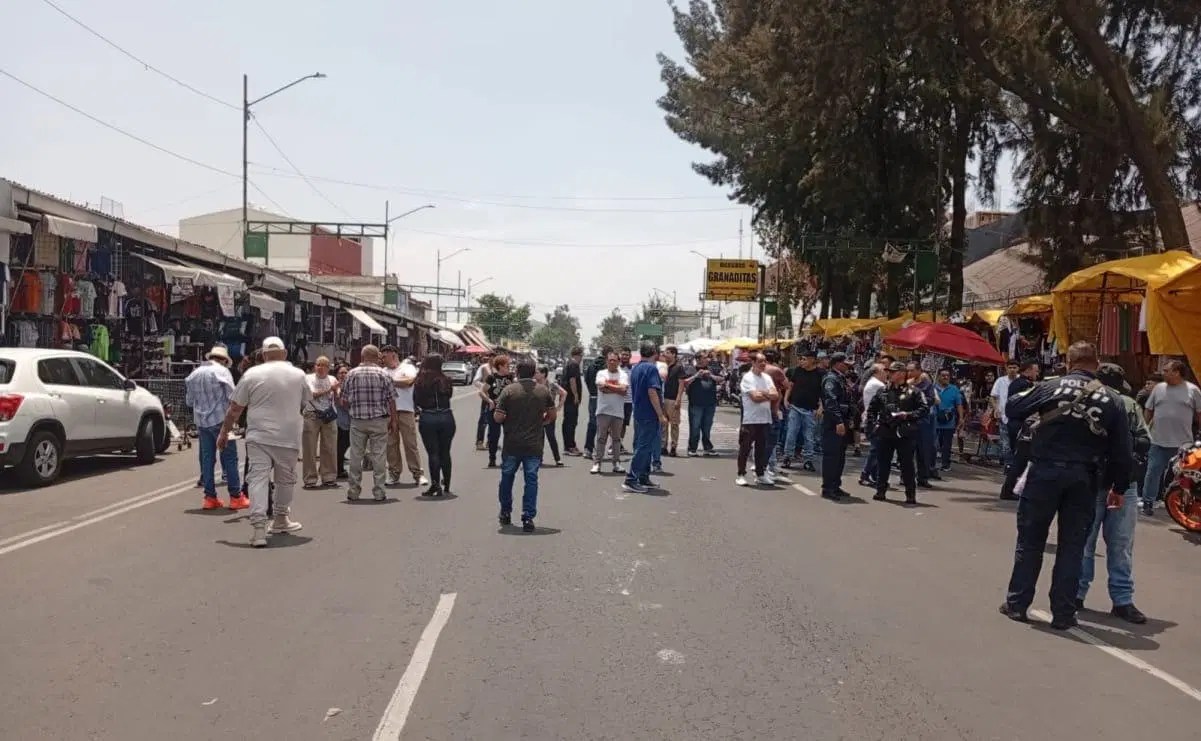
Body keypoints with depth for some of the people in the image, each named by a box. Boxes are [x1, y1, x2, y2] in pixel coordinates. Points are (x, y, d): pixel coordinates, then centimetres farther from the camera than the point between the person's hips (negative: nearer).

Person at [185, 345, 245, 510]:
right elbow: (232, 396, -11)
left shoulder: (194, 373, 11)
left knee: (207, 458, 9)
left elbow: (189, 400, 15)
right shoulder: (222, 371, -7)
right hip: (220, 420, -6)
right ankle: (236, 496, -1)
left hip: (201, 421, 6)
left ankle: (210, 497, 10)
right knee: (229, 458, -1)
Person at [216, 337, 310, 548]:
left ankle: (259, 527, -15)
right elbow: (307, 402, 20)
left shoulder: (252, 374, 0)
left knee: (258, 479, -4)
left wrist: (224, 432, 11)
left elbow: (235, 408, 1)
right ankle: (281, 519, 31)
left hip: (258, 437, -1)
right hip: (288, 437, 2)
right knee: (286, 479, 17)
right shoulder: (298, 375, 5)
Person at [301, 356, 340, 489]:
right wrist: (329, 389, -10)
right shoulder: (308, 378, 3)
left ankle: (329, 477, 12)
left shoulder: (332, 379, 12)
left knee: (330, 448, 4)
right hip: (312, 414, -3)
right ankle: (310, 479, 3)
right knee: (310, 448, -1)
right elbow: (313, 394, -11)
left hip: (329, 415, 3)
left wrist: (336, 390, -14)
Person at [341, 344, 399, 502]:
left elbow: (344, 400, 4)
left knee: (356, 456, 8)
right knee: (379, 456, 3)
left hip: (357, 421, 1)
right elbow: (391, 400, -2)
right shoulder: (384, 374, -2)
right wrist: (393, 420, 7)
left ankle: (353, 492, 12)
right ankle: (379, 492, 4)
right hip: (380, 420, -1)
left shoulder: (351, 374, 1)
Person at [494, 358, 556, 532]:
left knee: (507, 477, 17)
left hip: (512, 444, -1)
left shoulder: (509, 390, -8)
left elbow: (498, 417, -9)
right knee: (531, 480, 3)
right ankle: (528, 517, -2)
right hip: (534, 445, 1)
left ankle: (505, 513, 28)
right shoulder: (544, 391, 0)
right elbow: (552, 415, 9)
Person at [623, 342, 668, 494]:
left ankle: (643, 478, 20)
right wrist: (661, 415, -21)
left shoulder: (635, 368, 13)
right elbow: (652, 392, -22)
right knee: (645, 447, -7)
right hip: (650, 415, -9)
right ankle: (631, 480, -8)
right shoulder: (651, 368, -15)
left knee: (641, 446, 14)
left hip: (638, 413, 9)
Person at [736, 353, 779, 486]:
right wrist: (769, 395, -5)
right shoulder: (747, 378, -8)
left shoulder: (767, 378, 12)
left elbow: (776, 396, 1)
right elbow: (755, 397, -18)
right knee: (745, 448, 0)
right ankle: (741, 475, 6)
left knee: (762, 448, 12)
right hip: (750, 419, -6)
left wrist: (762, 393, -14)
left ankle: (760, 474, 21)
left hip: (765, 419, 6)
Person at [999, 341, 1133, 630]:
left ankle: (1016, 604, 15)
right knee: (1072, 546, 9)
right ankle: (1063, 613, 12)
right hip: (1083, 478, 1)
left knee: (1030, 540, 9)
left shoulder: (1051, 387, -4)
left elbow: (1011, 409, 2)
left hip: (1045, 472, -1)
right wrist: (1119, 487, 13)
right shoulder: (1112, 400, 2)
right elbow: (1122, 450, 3)